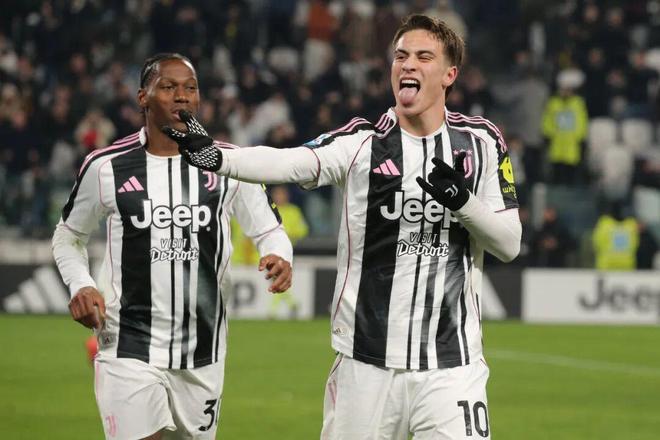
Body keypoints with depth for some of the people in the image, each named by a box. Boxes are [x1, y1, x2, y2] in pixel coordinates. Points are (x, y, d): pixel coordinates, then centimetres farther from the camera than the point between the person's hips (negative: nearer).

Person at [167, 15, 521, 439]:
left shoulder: (481, 142, 5)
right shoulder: (362, 141, 0)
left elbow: (509, 244, 4)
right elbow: (290, 162, -19)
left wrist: (463, 202, -16)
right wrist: (217, 157, -38)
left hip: (451, 365, 0)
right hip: (366, 363, 0)